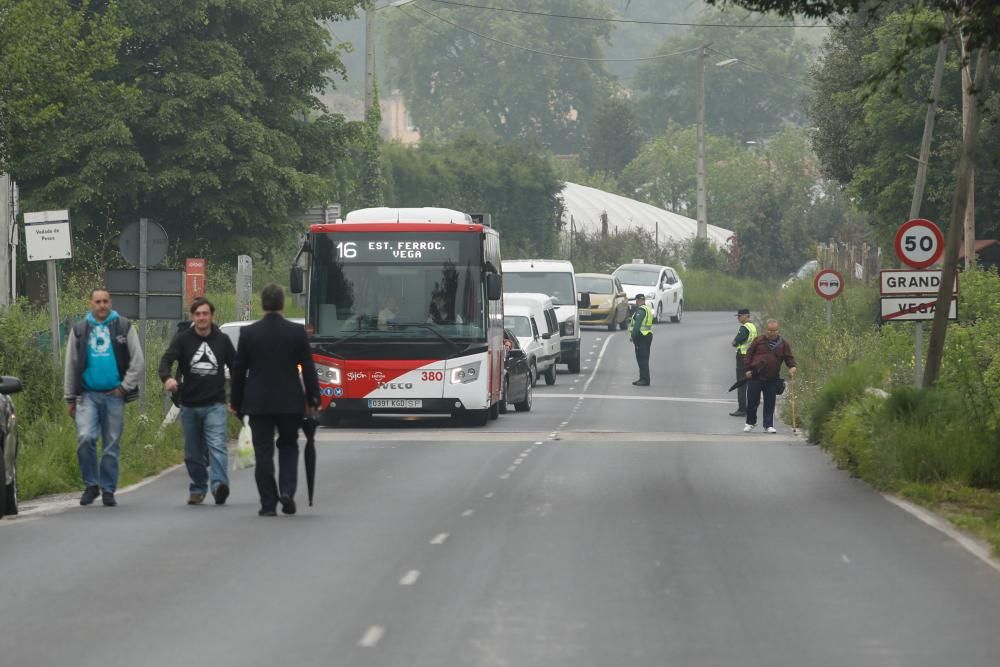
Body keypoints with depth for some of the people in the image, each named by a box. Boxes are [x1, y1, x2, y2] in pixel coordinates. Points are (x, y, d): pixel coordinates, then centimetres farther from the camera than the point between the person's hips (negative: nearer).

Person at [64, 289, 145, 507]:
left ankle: (108, 490, 11)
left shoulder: (124, 327, 6)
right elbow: (71, 366, 13)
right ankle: (91, 484, -2)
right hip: (88, 395, 0)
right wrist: (70, 398, 10)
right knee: (85, 438, -16)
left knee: (112, 446, 3)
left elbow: (138, 362, 4)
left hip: (114, 395, 0)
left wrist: (125, 387, -5)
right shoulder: (79, 330, 10)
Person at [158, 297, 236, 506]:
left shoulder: (222, 340, 5)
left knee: (217, 446, -18)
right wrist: (167, 378, -35)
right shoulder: (183, 339, 1)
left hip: (215, 404, -1)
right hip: (189, 404, 1)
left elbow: (235, 368, 12)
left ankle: (219, 484, -29)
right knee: (193, 453, 9)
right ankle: (198, 489, 21)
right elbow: (166, 359, -13)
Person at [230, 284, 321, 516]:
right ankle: (287, 491, -2)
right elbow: (308, 368, -1)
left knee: (263, 453, 3)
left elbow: (239, 371, 1)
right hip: (290, 402, 1)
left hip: (258, 402, -1)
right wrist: (313, 399, 8)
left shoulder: (248, 333, -4)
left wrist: (236, 402, 10)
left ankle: (268, 504, 1)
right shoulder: (297, 332, -4)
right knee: (289, 446, 17)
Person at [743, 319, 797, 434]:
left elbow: (788, 358, 6)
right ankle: (750, 422, 20)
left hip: (772, 379, 1)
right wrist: (747, 369, -3)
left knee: (770, 403, 2)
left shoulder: (783, 344, 6)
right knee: (752, 401, 3)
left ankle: (769, 425, 9)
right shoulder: (758, 341, 3)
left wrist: (792, 366, -14)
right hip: (755, 377, -1)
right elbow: (749, 355, 5)